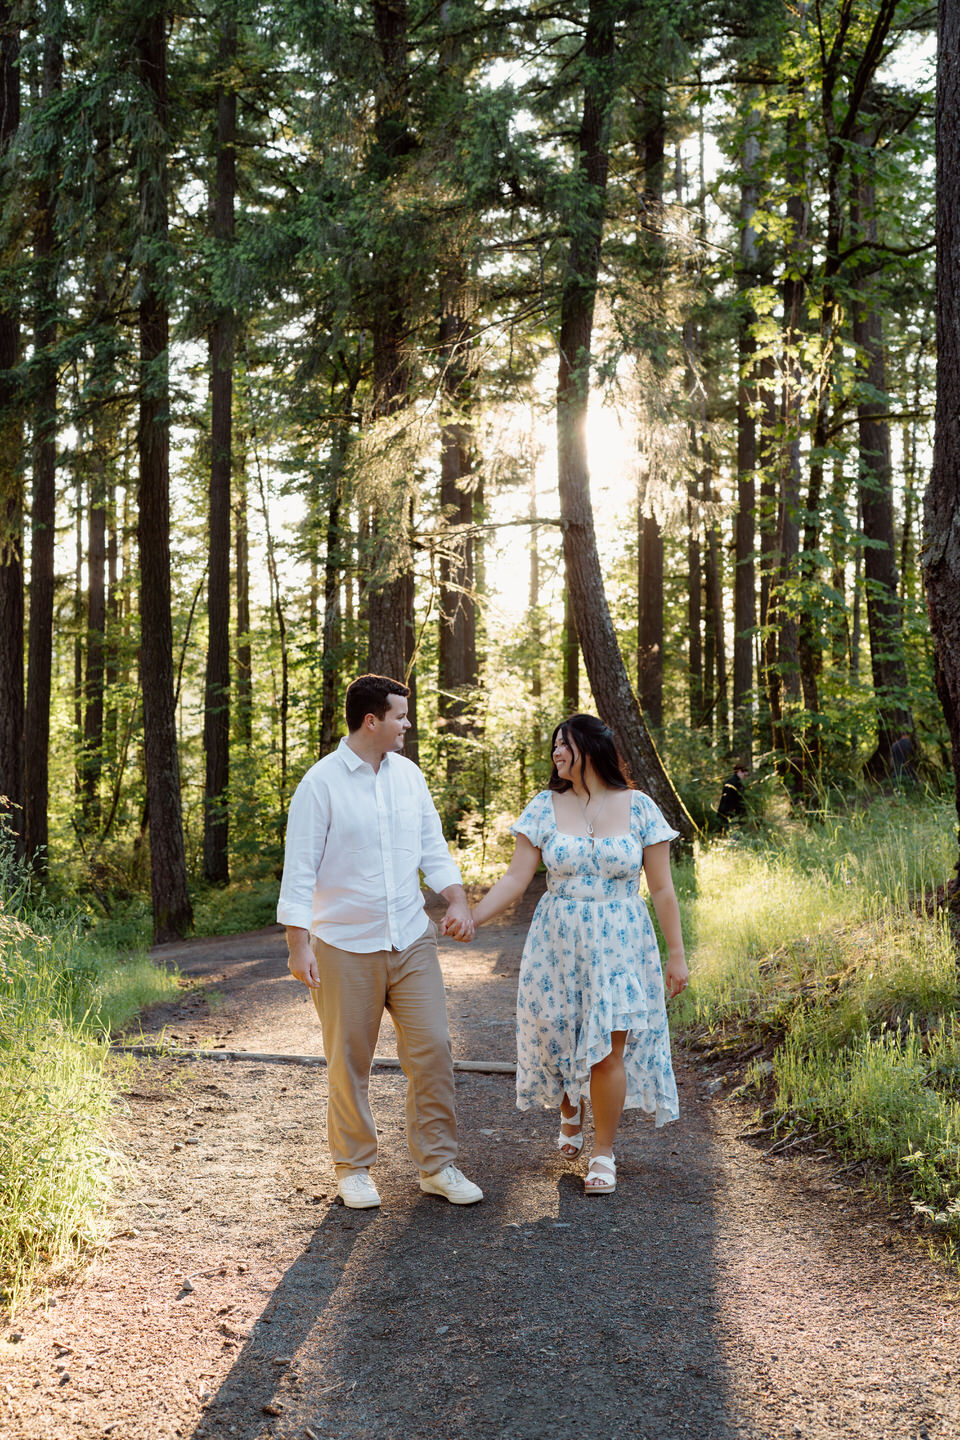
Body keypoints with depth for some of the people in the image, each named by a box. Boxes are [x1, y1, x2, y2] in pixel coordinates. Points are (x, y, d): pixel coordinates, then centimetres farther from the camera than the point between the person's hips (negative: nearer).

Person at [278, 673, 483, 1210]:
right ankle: (354, 1169, 23)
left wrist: (458, 899, -4)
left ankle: (438, 1165, 14)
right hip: (346, 946, -4)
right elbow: (300, 868, -9)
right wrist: (299, 944, -15)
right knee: (351, 1062, 6)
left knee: (433, 1049, 1)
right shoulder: (322, 782, -9)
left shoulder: (408, 774, 7)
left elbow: (432, 846, 12)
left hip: (412, 940, 5)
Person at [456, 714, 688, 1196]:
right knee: (558, 1038, 6)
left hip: (619, 945, -2)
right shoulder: (546, 807, 1)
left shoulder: (639, 807, -2)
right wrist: (470, 918, -12)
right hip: (557, 944, 2)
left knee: (608, 1049, -3)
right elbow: (516, 879, -2)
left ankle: (603, 1154, 15)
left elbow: (661, 888, 1)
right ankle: (570, 1115, 39)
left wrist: (676, 953, 0)